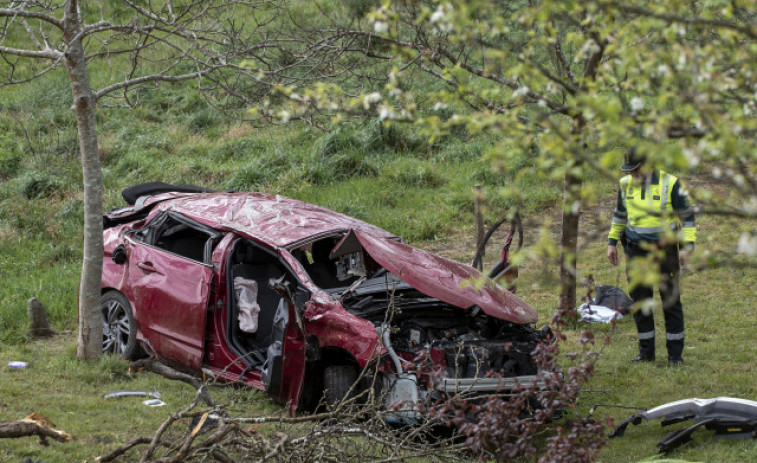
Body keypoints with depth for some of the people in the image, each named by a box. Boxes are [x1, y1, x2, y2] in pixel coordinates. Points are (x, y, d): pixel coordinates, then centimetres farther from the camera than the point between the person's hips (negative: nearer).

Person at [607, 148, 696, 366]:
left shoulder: (670, 184, -8)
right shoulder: (626, 185, 6)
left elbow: (687, 216, -2)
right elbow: (619, 214, 21)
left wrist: (687, 246, -8)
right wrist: (612, 242, 17)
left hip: (665, 250, -4)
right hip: (636, 250, 4)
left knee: (671, 302, -2)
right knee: (640, 302, 6)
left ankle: (675, 353, 6)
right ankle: (646, 351, 16)